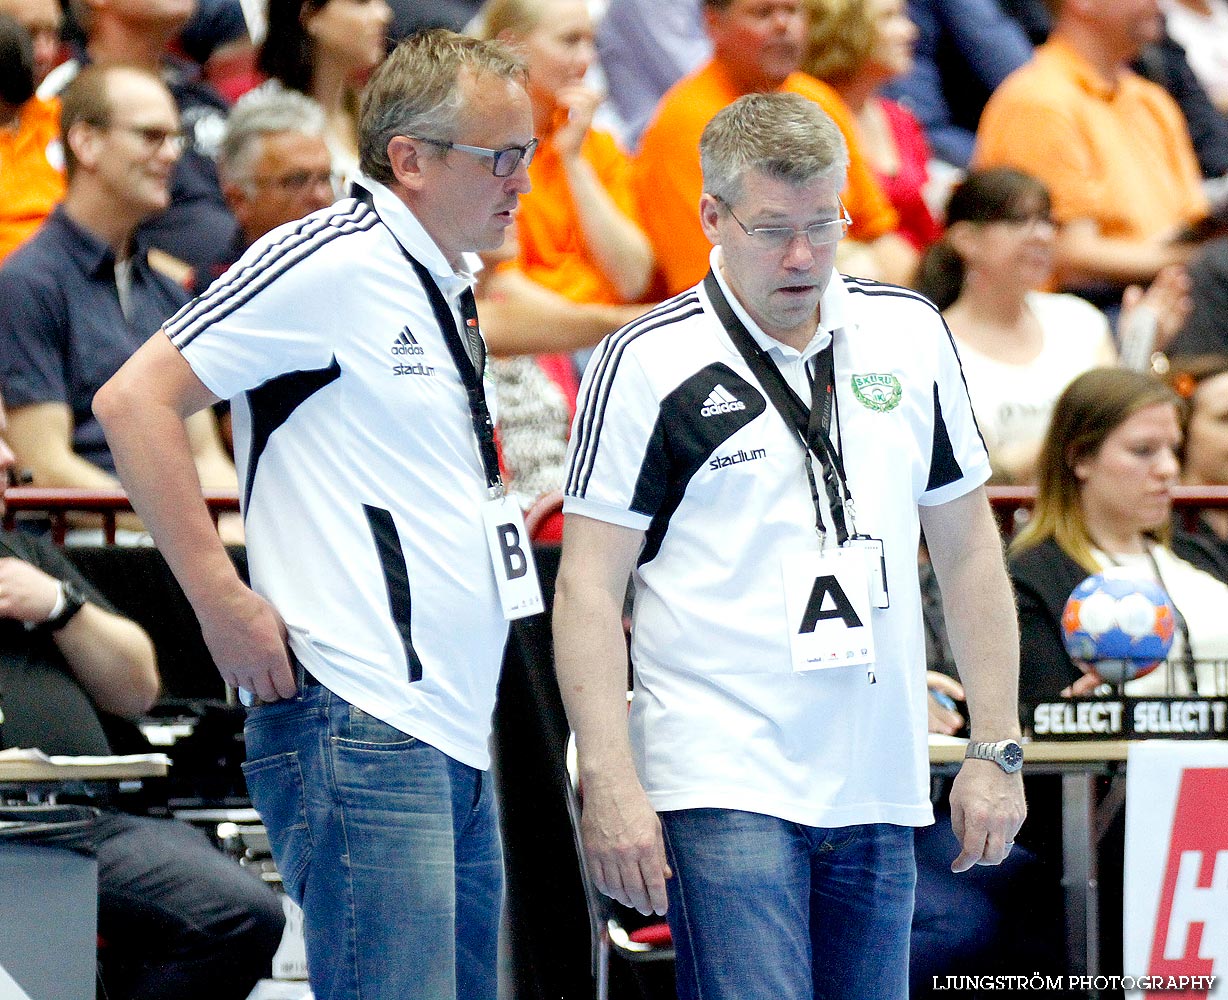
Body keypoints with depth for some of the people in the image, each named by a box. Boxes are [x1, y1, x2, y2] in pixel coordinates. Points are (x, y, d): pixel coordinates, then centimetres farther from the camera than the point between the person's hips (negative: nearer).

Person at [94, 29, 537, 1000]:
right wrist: (223, 602, -16)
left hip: (455, 739, 9)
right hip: (359, 736, -9)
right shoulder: (333, 260, -9)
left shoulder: (449, 290, 19)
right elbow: (133, 401, -14)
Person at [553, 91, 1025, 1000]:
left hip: (879, 789, 5)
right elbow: (589, 586, -5)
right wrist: (609, 782, -13)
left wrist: (998, 749, 10)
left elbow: (967, 547, 15)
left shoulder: (912, 335, 9)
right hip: (724, 788, -5)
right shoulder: (649, 365, -4)